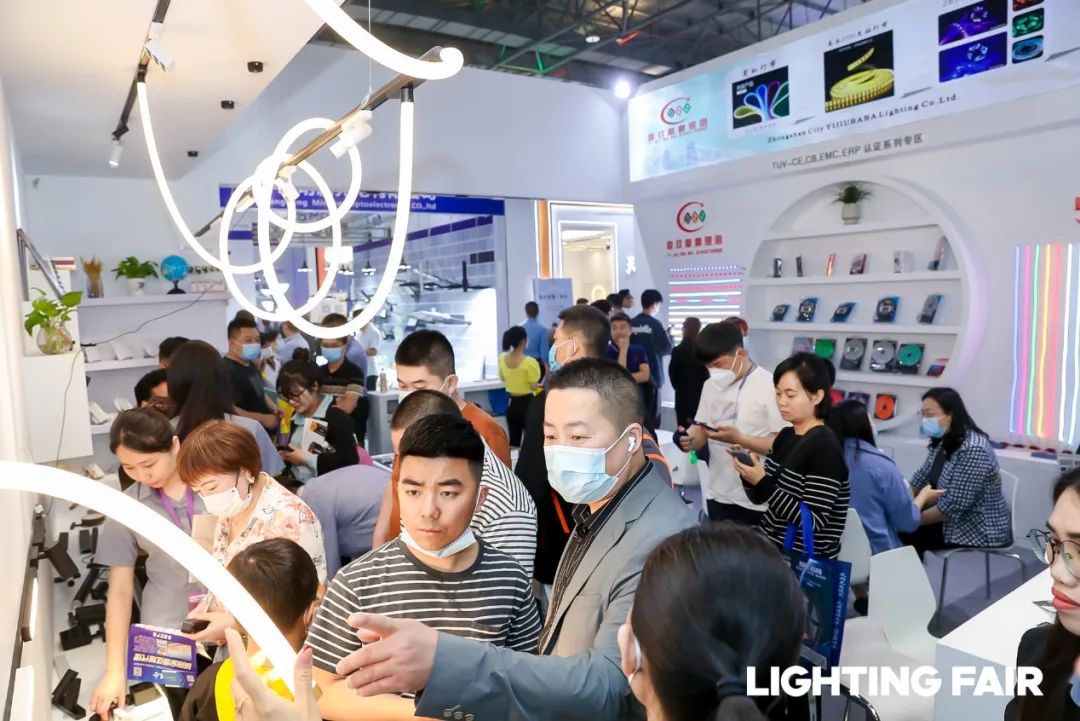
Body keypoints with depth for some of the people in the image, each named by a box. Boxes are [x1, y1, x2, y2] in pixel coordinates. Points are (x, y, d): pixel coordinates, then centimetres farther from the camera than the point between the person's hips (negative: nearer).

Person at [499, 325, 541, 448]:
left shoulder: (502, 358, -3)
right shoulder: (530, 362, -22)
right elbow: (534, 387, -17)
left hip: (511, 402, 6)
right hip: (527, 403, -6)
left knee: (514, 439, 14)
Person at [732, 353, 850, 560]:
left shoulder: (825, 448, -16)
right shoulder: (785, 436, 5)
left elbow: (814, 522, -20)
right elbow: (760, 497, 9)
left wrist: (762, 482, -25)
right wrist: (748, 472, -9)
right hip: (771, 546, 6)